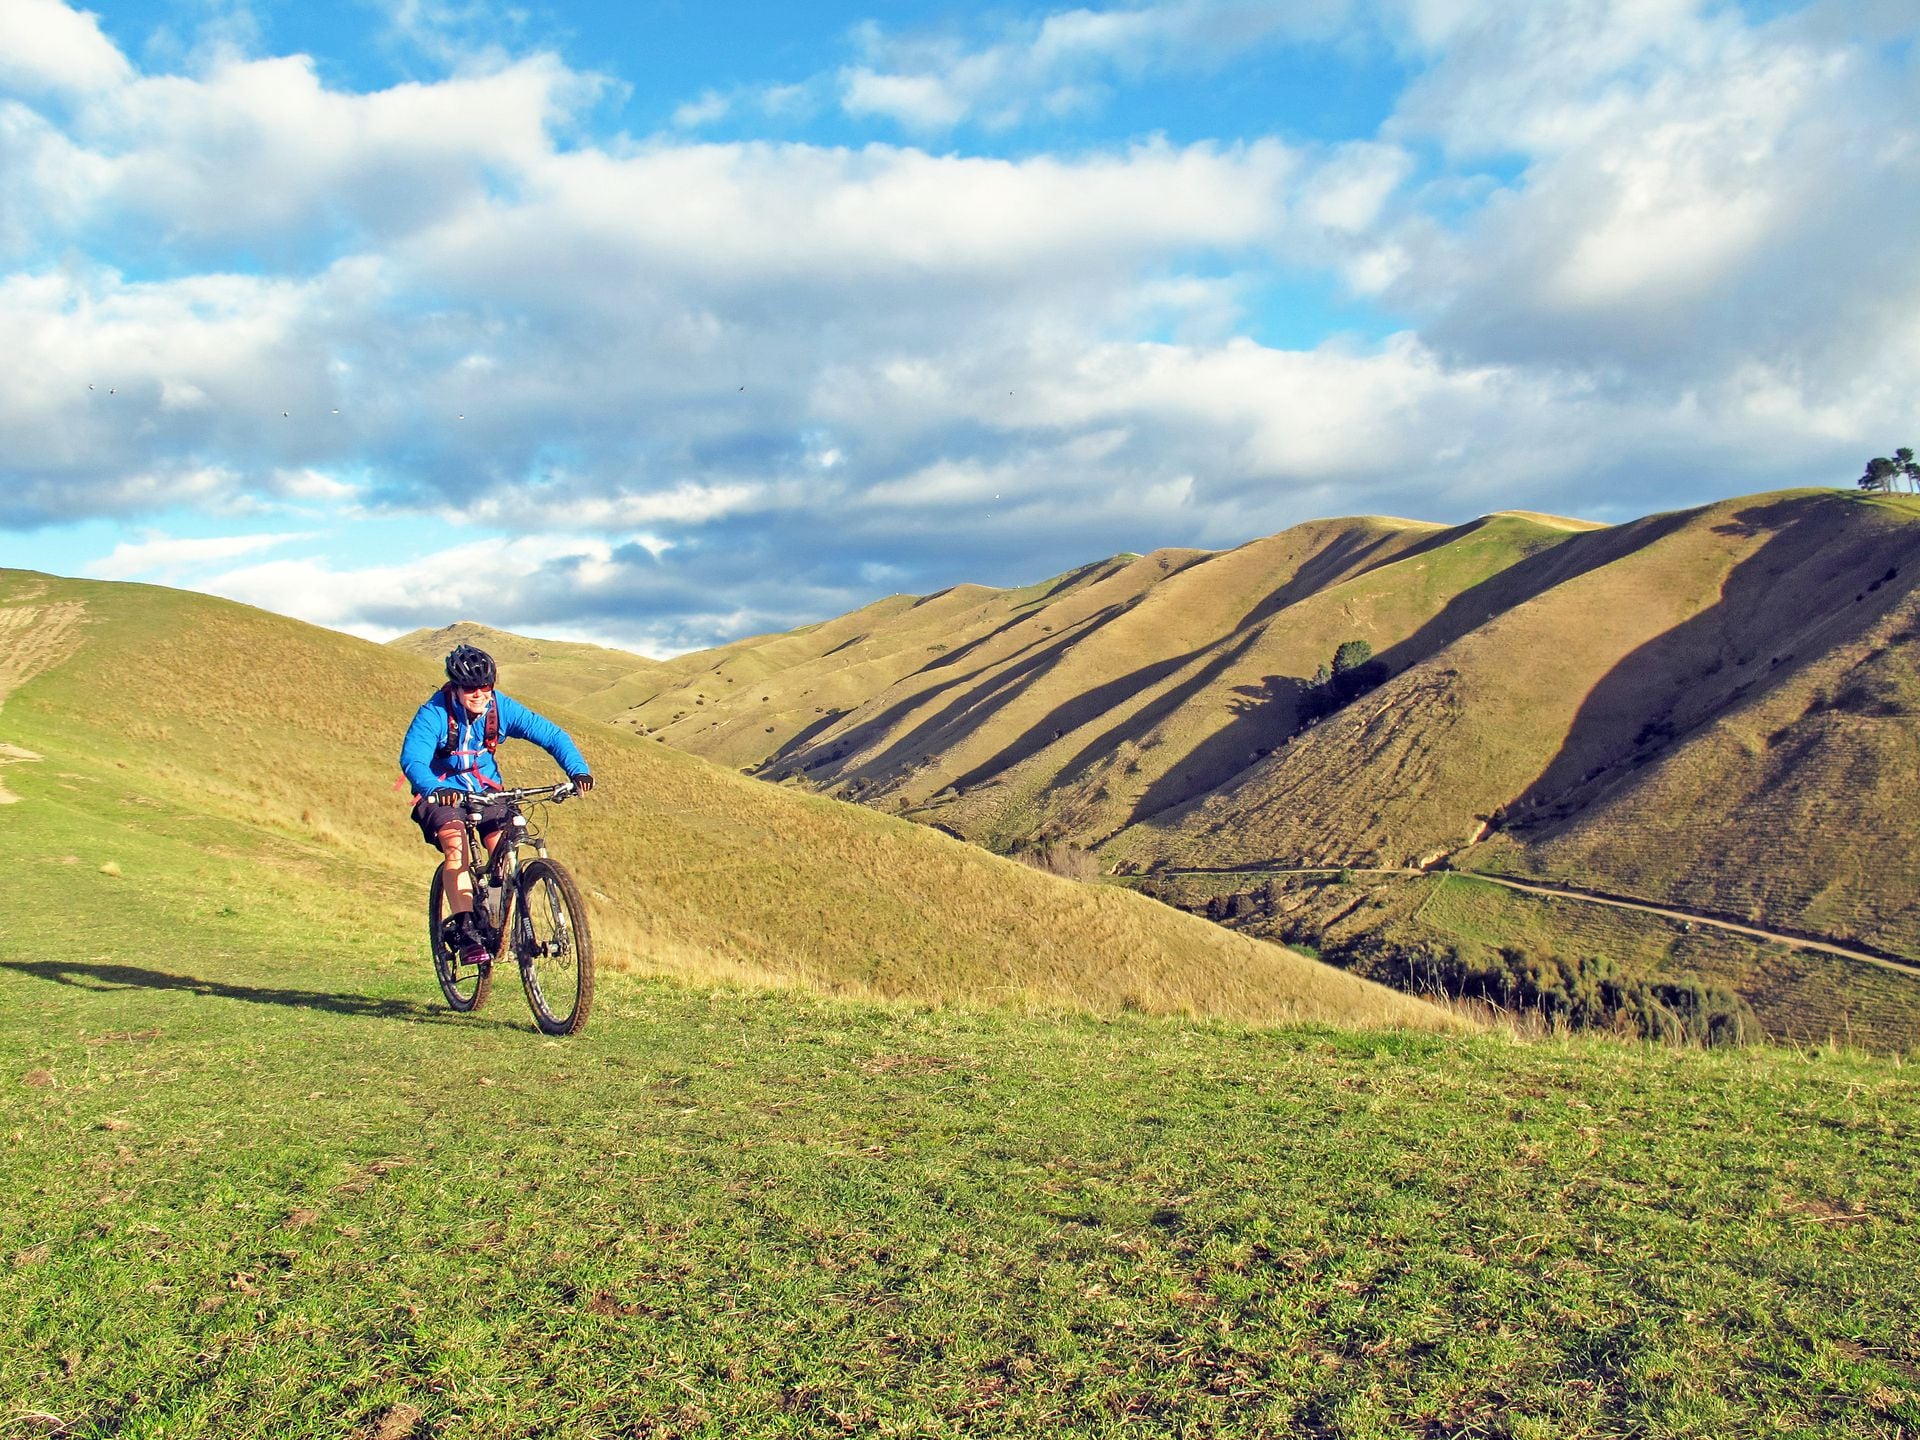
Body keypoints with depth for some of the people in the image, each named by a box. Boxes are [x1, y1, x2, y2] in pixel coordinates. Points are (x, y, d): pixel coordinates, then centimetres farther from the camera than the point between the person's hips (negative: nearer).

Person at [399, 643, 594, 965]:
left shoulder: (502, 707, -14)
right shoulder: (434, 714, -22)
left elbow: (550, 734, -14)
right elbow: (412, 759, -35)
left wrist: (577, 770, -30)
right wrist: (435, 789, -56)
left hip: (486, 790, 3)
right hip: (443, 794, -3)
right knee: (457, 847, -29)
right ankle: (465, 933, -30)